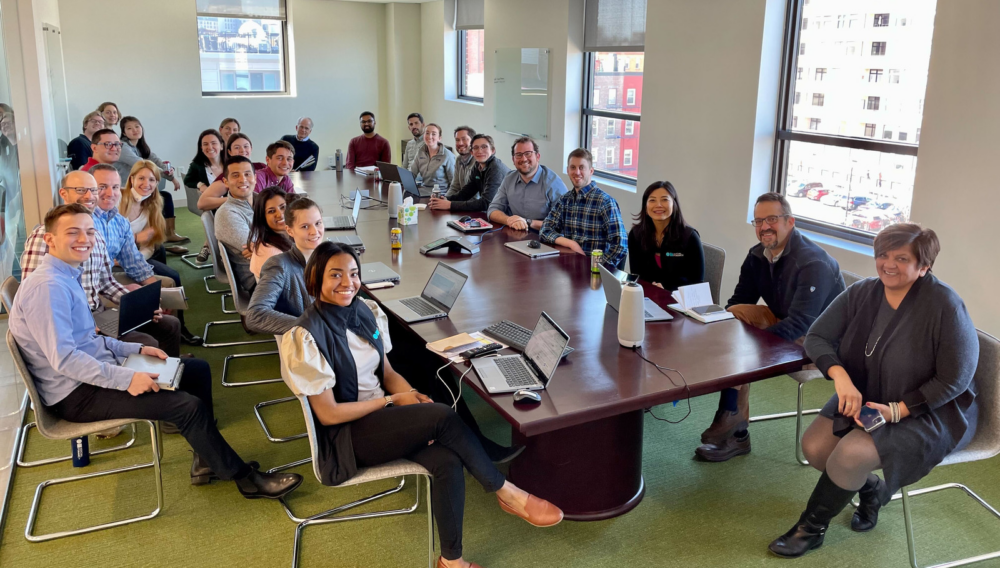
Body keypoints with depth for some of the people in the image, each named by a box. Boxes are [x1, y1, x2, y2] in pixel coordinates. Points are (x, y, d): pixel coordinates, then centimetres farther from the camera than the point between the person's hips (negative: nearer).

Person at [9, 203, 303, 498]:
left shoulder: (66, 278, 11)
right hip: (76, 395, -10)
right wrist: (126, 379, -29)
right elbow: (63, 358, -28)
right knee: (188, 405, -20)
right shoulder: (47, 287, -21)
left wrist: (136, 350, 6)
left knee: (197, 369, 9)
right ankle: (245, 478, -3)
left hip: (96, 372, 10)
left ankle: (206, 459, 14)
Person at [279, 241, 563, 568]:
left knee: (448, 461, -22)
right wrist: (393, 400, -15)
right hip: (346, 436, -6)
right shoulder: (306, 337, -18)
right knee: (443, 417, -26)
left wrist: (412, 396, -11)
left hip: (382, 417, 6)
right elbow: (328, 414, -16)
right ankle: (507, 494, -10)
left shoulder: (366, 312, 2)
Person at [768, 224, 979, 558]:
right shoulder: (862, 293, -7)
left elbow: (954, 380, -18)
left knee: (852, 453, -27)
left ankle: (811, 528, 0)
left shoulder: (944, 305, -22)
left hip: (930, 412, -6)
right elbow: (817, 337, -7)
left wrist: (897, 411, -25)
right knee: (814, 447, -14)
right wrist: (840, 376, -26)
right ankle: (871, 490, 18)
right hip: (865, 398, 6)